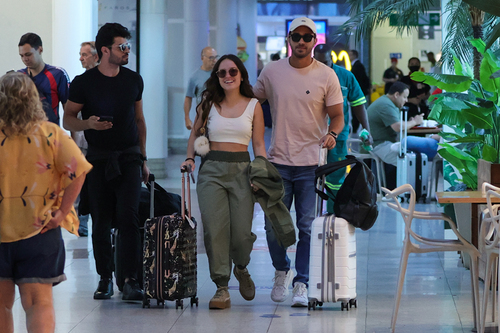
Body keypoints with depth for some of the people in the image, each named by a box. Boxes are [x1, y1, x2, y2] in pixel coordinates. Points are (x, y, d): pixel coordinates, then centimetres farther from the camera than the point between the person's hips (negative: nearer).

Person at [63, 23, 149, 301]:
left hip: (128, 158, 1)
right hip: (98, 159, -1)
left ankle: (131, 279, -11)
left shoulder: (134, 80, 10)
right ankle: (105, 278, 13)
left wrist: (143, 158, 15)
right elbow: (68, 120, 2)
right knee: (101, 221, 1)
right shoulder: (84, 82, -1)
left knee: (128, 216, -11)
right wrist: (89, 123, -19)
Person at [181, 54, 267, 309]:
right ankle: (222, 288, -4)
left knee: (241, 232, -8)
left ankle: (241, 268, 26)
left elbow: (258, 145, 6)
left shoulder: (253, 106, 7)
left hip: (242, 170, 0)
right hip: (212, 170, 1)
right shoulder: (209, 104, 8)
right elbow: (195, 133, 18)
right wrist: (190, 158, 1)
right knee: (215, 228, -10)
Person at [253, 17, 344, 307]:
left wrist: (332, 133, -19)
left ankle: (302, 284, 5)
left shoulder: (326, 76, -1)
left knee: (308, 227, -2)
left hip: (311, 162, -2)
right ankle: (282, 271, 29)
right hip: (278, 161, 2)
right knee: (273, 226, 4)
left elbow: (338, 115, 2)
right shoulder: (272, 72, 5)